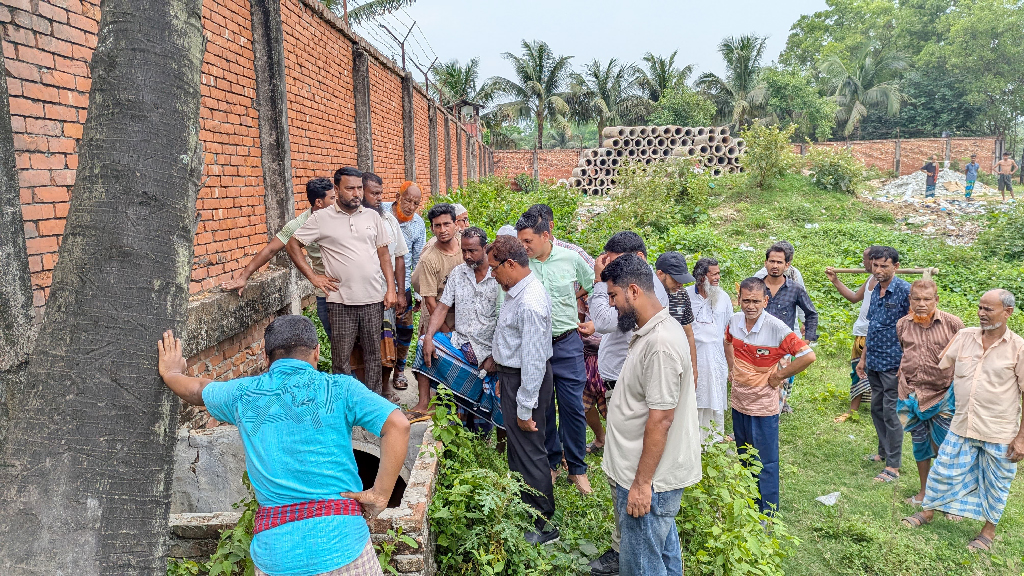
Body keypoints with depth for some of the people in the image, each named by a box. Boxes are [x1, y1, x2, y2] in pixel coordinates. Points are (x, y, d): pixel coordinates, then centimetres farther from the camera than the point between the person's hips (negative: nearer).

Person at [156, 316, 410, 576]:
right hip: (342, 543, -2)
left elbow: (196, 389, 28)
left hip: (274, 552, 3)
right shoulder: (340, 389, -3)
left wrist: (170, 373, 50)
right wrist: (380, 494, -10)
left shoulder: (243, 394, 7)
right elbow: (398, 425, -15)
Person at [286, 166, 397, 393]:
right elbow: (292, 245, 3)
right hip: (341, 300, -2)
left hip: (374, 299, 3)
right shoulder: (322, 218, -1)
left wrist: (391, 289, 3)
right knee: (341, 357, 5)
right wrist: (313, 277, -2)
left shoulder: (372, 216, 7)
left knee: (373, 354, 11)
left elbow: (384, 254, 10)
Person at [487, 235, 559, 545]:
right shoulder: (518, 291, 4)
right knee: (516, 446, 24)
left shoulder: (530, 304, -28)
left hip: (527, 380, -10)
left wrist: (525, 409, -22)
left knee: (529, 451, 2)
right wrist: (503, 378, 22)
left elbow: (534, 362, -27)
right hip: (513, 374, 10)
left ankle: (545, 525, 19)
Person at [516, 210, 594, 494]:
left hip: (567, 345, -1)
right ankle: (551, 462, 29)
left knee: (572, 406, 1)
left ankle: (577, 468, 17)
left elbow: (594, 288, 15)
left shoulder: (571, 259, -4)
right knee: (542, 408, 11)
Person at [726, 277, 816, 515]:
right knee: (744, 458, 21)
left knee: (765, 462, 5)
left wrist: (779, 375, -15)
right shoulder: (735, 320, -4)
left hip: (763, 405, -6)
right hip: (738, 401, 6)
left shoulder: (777, 328, -22)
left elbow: (808, 355, -24)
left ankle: (768, 514, 20)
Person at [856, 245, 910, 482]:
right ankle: (883, 452, 31)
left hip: (893, 363, -8)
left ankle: (893, 465, 6)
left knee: (891, 412, -3)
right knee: (877, 409, 16)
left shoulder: (905, 290, -14)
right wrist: (863, 357, 19)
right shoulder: (875, 290, 10)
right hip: (874, 362, 8)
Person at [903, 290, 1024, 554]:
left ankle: (989, 529, 34)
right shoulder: (965, 337, -2)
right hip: (962, 426, 3)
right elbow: (941, 369, 9)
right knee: (943, 471, 13)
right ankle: (928, 512, 32)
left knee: (995, 484, 14)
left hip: (999, 433, -3)